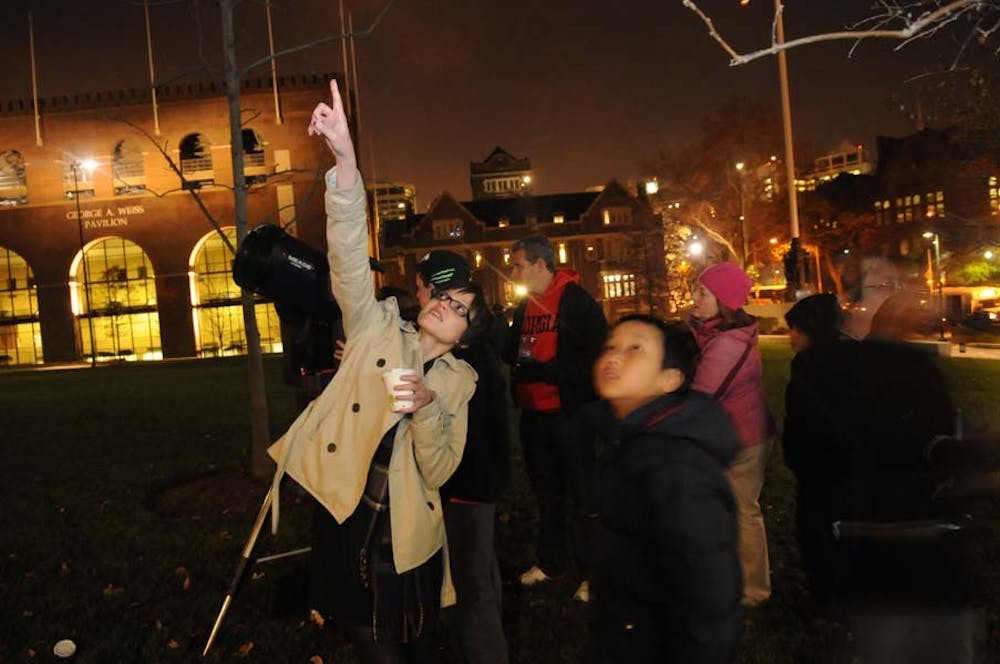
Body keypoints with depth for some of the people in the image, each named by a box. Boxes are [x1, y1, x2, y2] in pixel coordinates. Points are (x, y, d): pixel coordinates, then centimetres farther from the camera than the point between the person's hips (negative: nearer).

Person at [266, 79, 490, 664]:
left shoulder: (459, 379, 5)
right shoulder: (378, 327, 1)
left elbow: (440, 470, -2)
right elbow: (350, 255, -15)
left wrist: (427, 409, -21)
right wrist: (345, 158, -28)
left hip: (408, 537, 2)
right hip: (345, 519, -1)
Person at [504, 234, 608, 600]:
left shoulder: (577, 302, -13)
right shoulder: (525, 307, 11)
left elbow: (593, 357, -21)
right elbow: (514, 351, 20)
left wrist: (543, 370, -26)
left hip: (569, 412, -7)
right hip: (533, 414, 8)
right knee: (546, 489, 19)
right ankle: (549, 561, 35)